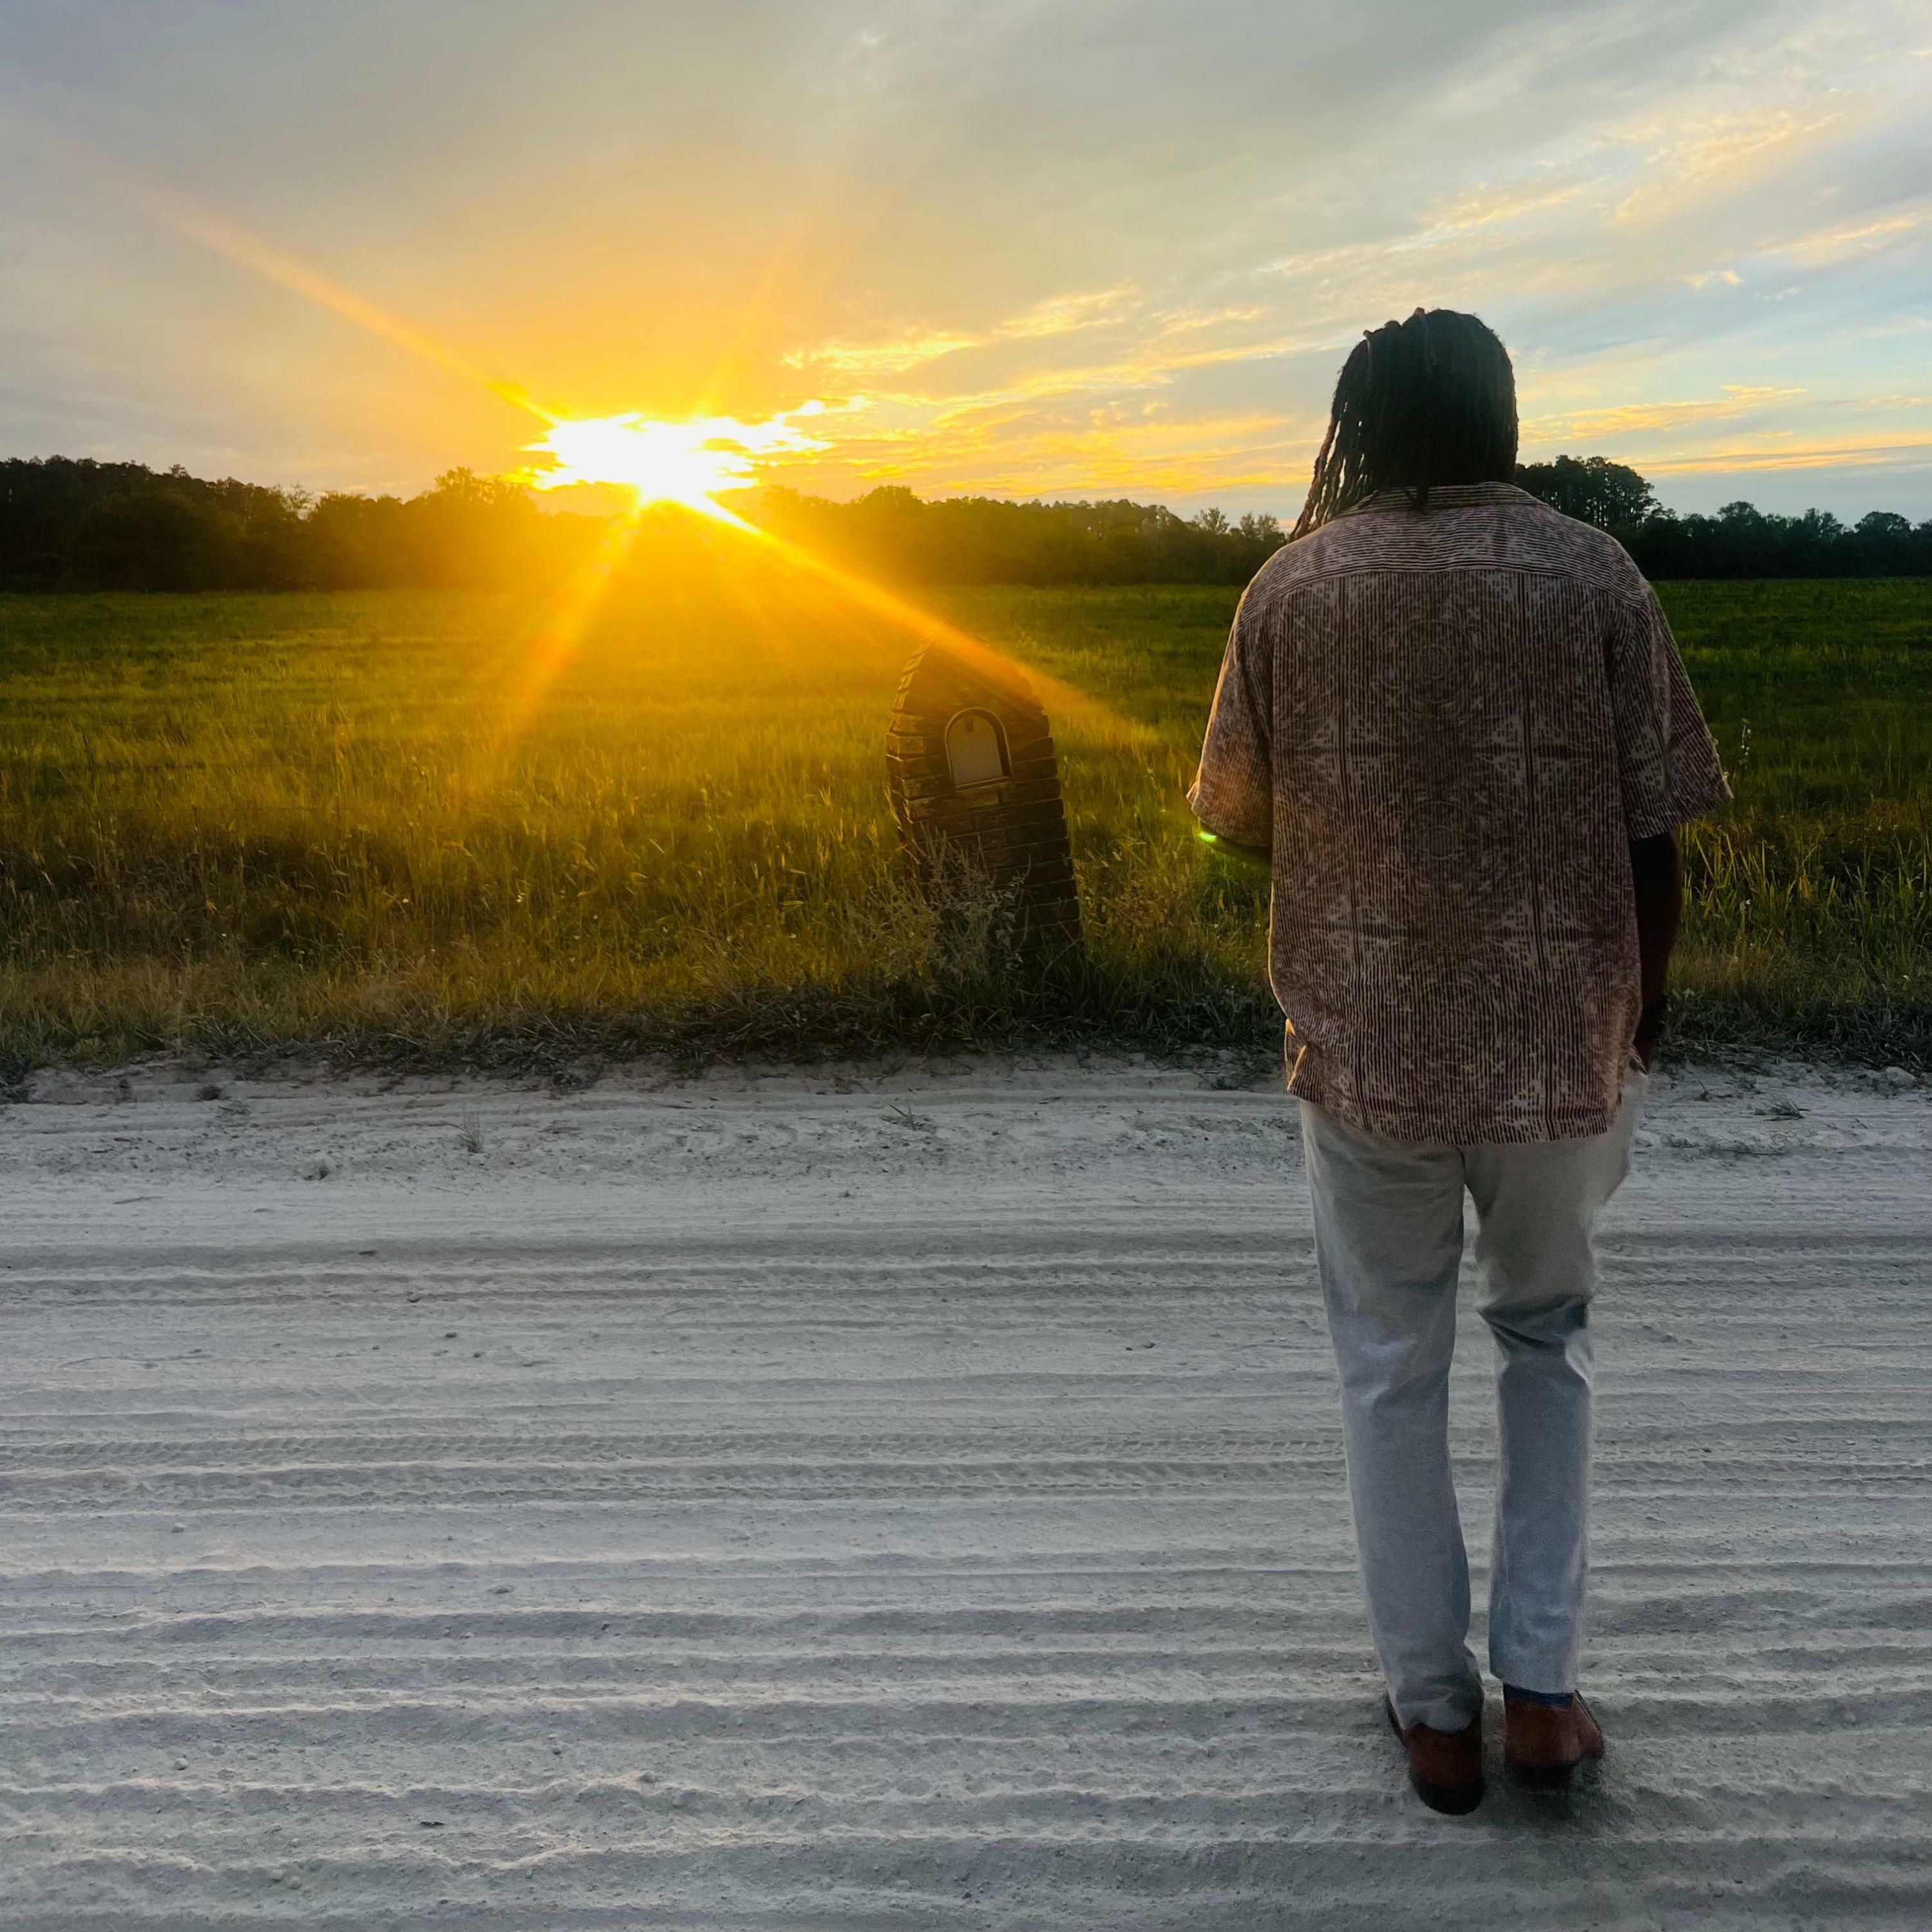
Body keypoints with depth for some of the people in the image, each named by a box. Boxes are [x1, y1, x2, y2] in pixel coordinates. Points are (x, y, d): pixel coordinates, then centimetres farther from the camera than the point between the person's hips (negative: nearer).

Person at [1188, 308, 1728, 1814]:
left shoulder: (1294, 587, -3)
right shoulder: (1593, 576, -4)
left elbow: (1240, 820, 7)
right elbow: (1654, 838, -4)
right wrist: (1643, 1013, 11)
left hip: (1367, 1048, 0)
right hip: (1566, 1042, 1)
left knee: (1393, 1367, 16)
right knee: (1548, 1332, 23)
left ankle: (1438, 1713, 26)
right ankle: (1543, 1684, 22)